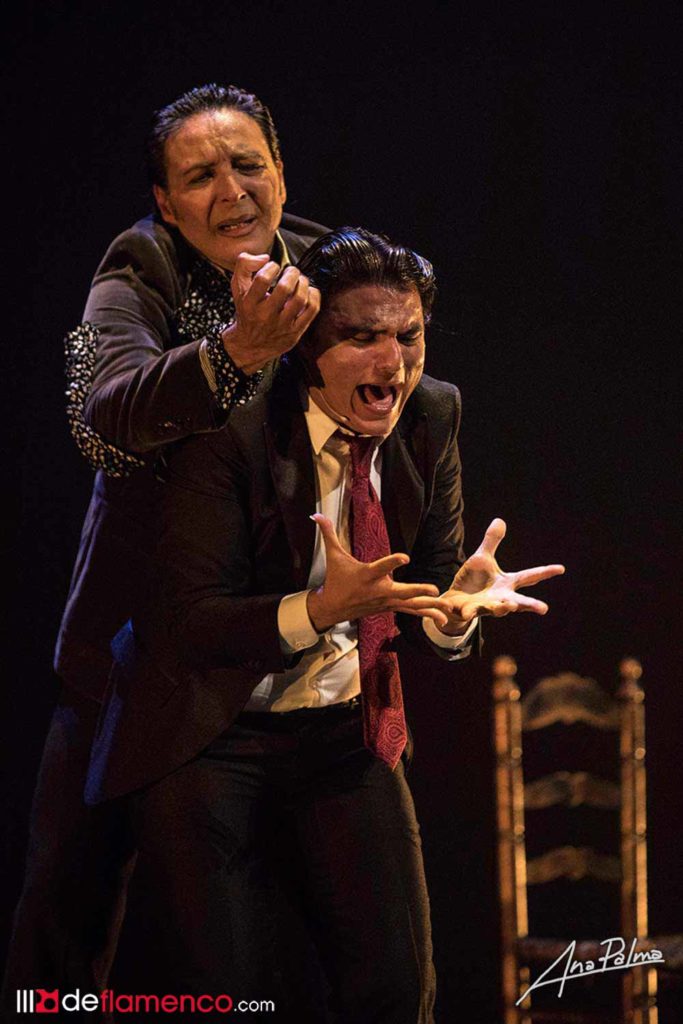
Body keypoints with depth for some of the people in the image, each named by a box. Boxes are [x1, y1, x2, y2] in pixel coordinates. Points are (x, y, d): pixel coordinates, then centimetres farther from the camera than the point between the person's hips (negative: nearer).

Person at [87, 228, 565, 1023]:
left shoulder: (432, 417, -2)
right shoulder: (231, 430, -18)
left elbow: (426, 580, 5)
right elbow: (190, 621, -20)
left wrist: (455, 606, -20)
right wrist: (320, 609, -36)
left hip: (346, 730, 4)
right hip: (210, 731, -4)